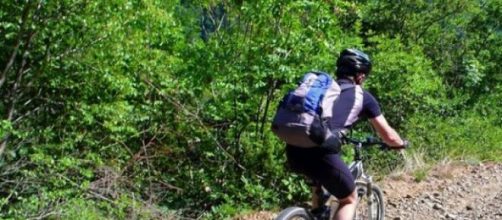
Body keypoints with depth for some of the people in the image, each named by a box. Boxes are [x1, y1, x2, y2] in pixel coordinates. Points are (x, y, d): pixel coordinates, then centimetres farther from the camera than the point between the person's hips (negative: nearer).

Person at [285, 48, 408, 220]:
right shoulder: (362, 96, 16)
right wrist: (402, 143, 44)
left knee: (322, 179, 39)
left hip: (294, 151, 5)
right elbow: (388, 136, 21)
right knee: (349, 200, 21)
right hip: (321, 153, -5)